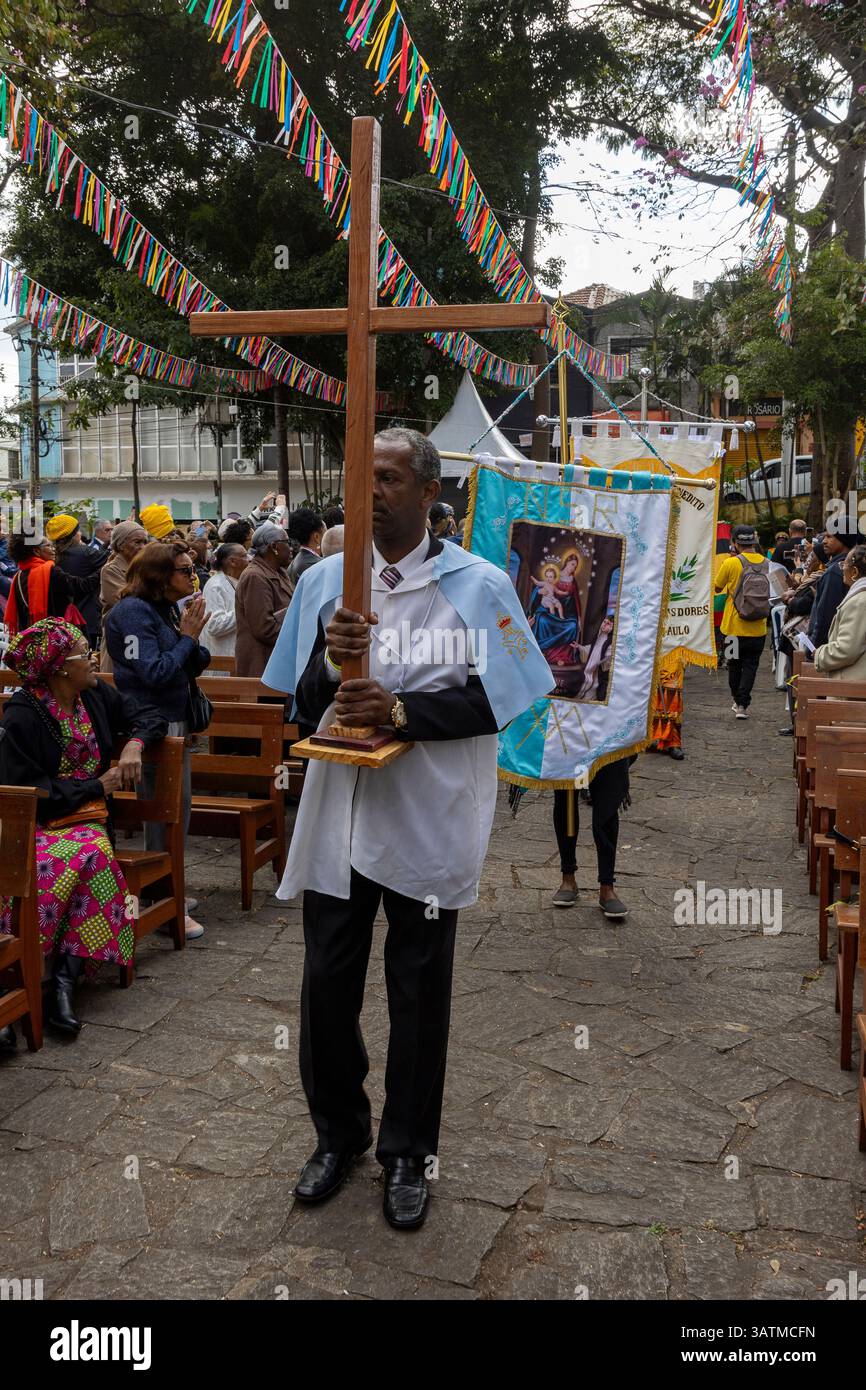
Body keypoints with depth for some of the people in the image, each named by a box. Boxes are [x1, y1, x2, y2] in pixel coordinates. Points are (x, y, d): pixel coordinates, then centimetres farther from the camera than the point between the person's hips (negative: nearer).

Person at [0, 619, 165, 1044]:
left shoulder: (95, 694, 9)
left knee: (91, 856, -32)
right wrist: (99, 785, -8)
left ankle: (64, 982, -33)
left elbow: (149, 717, 22)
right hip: (37, 824, -4)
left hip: (87, 819, 4)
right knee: (41, 868, -38)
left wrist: (134, 745, -1)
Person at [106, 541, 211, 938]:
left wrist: (192, 636, -6)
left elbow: (193, 667, 12)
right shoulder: (133, 611, -15)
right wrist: (187, 637, -13)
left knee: (178, 806, 16)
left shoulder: (169, 609, 10)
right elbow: (154, 673, -21)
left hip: (174, 720, 9)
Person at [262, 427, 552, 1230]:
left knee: (418, 992, 11)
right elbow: (304, 702, 3)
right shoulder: (323, 580, 4)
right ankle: (338, 1134, 35)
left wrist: (403, 711, -21)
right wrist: (331, 661, -19)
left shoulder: (478, 586, -4)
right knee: (327, 983, 11)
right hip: (339, 814, 3)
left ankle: (407, 1153, 30)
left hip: (427, 822, -2)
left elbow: (497, 700, -8)